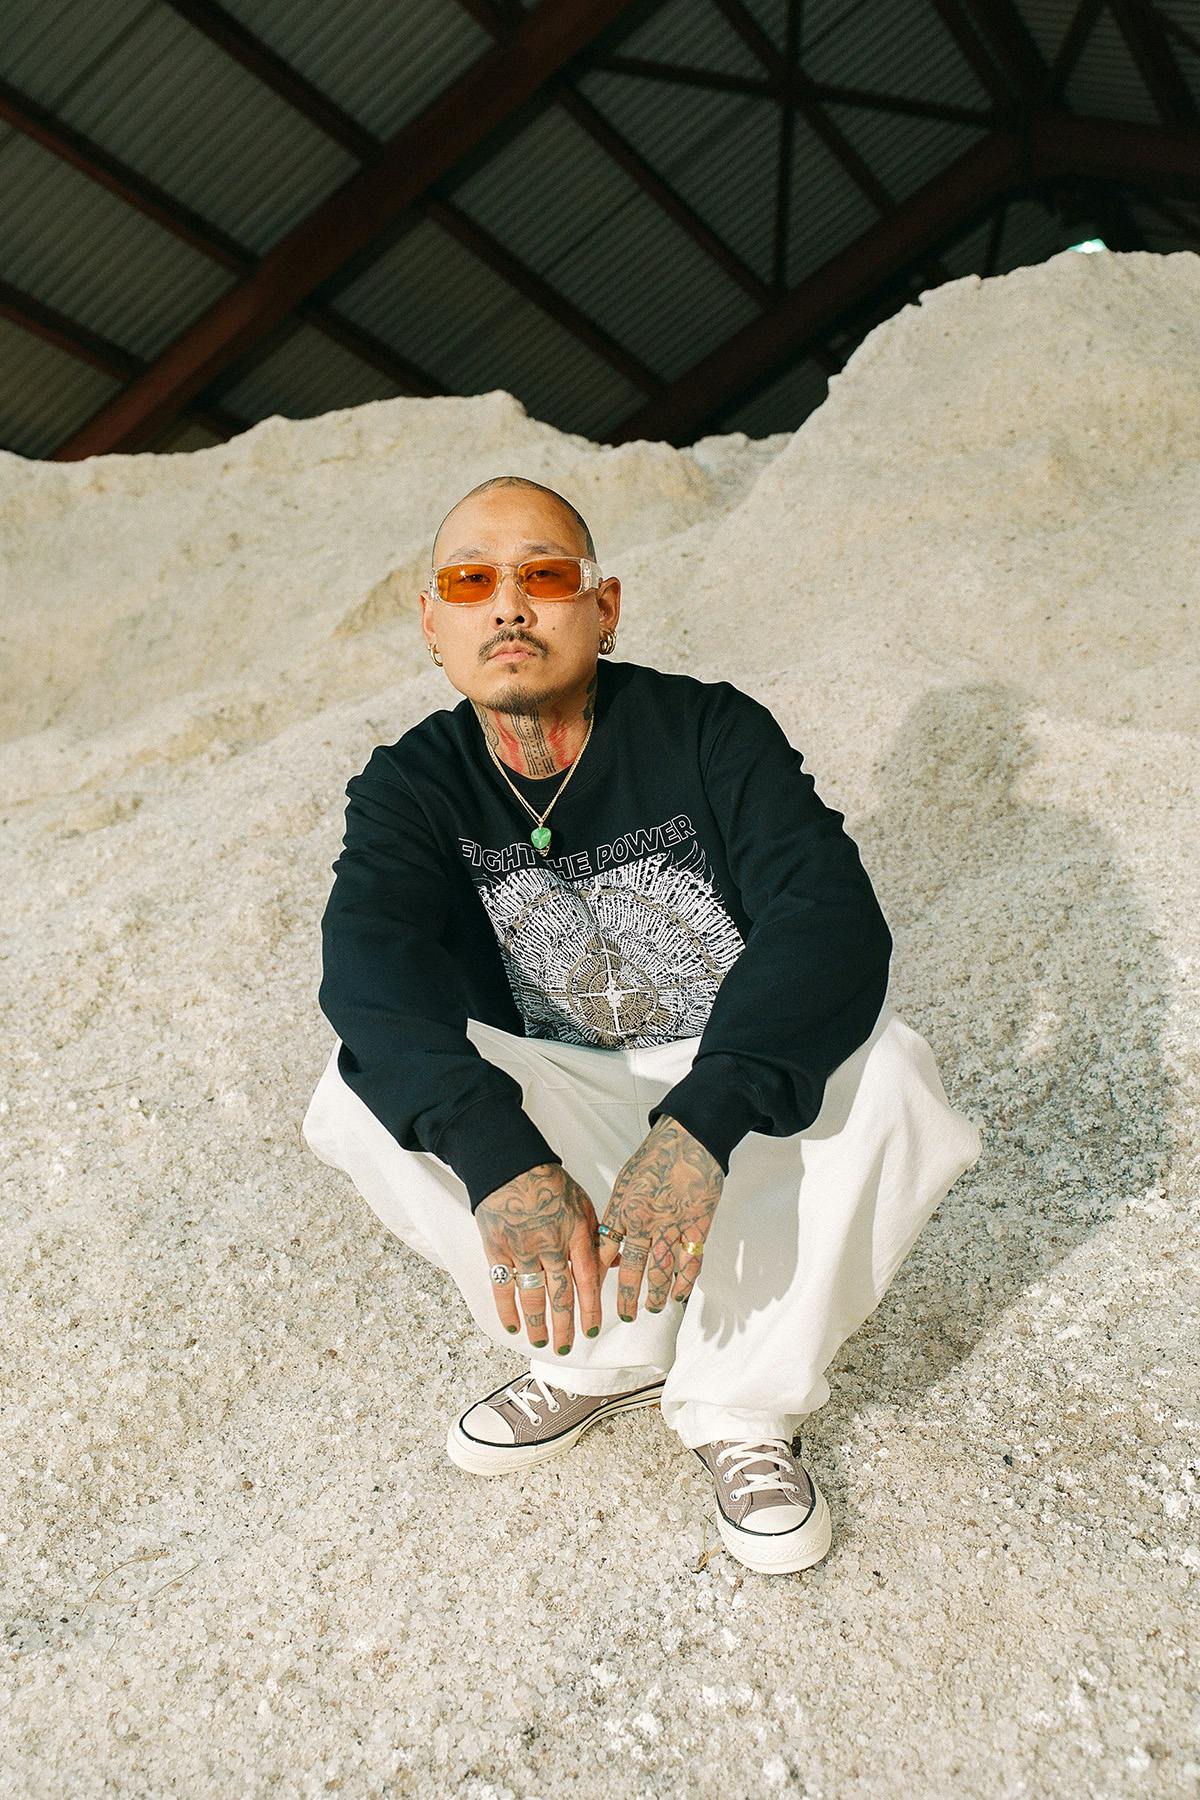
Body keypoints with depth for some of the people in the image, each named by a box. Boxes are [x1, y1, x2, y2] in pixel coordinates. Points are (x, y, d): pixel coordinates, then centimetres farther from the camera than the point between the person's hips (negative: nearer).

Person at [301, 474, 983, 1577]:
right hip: (550, 1106, 2)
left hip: (739, 1083, -1)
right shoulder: (410, 789, -11)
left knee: (881, 1078, -31)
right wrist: (500, 1157, -49)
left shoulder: (710, 732, -16)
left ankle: (742, 1401, -9)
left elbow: (834, 920, -30)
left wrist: (699, 1125, -47)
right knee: (366, 1092, -23)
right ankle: (605, 1357, -5)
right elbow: (370, 968, -29)